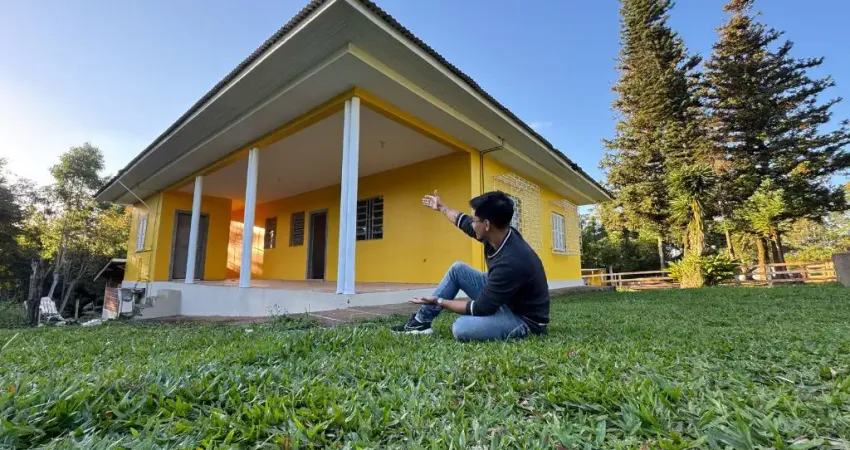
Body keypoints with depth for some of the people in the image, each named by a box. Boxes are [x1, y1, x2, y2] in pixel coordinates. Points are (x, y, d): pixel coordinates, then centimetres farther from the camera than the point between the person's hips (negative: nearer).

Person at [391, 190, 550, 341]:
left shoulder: (511, 262, -35)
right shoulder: (498, 233, -10)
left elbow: (479, 309, -26)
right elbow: (463, 220, 11)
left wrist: (438, 302, -15)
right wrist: (441, 207, 27)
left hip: (525, 319, -9)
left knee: (461, 328, -33)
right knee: (458, 269, 6)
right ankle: (421, 321, 12)